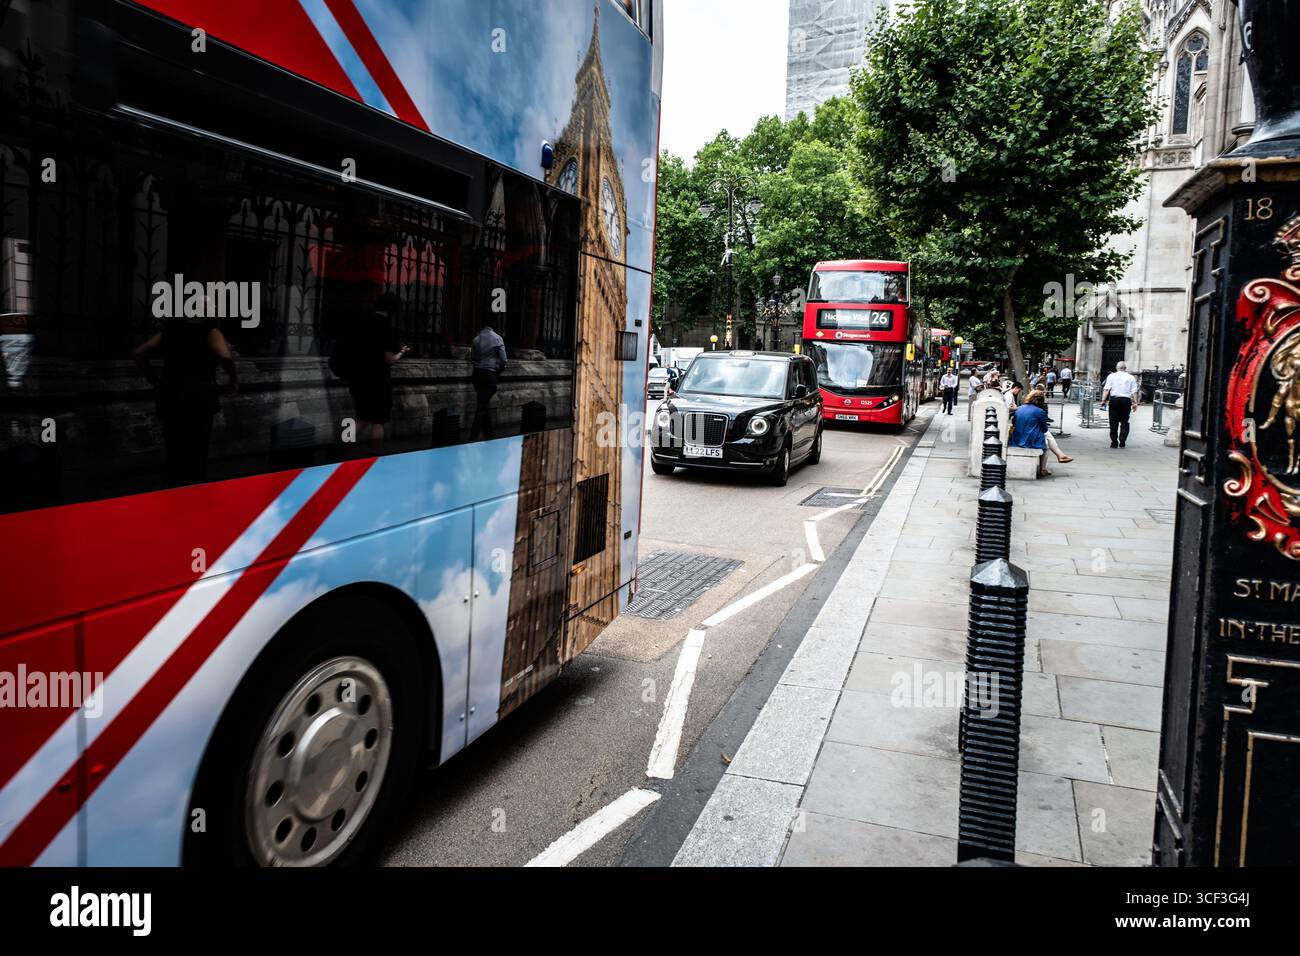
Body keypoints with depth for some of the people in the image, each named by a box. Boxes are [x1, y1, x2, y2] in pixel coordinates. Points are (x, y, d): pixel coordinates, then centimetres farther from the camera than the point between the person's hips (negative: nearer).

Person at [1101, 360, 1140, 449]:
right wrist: (1135, 402, 6)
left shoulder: (1111, 376, 7)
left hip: (1114, 399, -1)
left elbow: (1106, 389, -3)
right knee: (1124, 422, 8)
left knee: (1114, 422, 2)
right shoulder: (1131, 378, 10)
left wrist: (1103, 400, -6)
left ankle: (1114, 442, 0)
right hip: (1126, 400, 1)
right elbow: (1134, 392, 4)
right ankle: (1122, 442, 1)